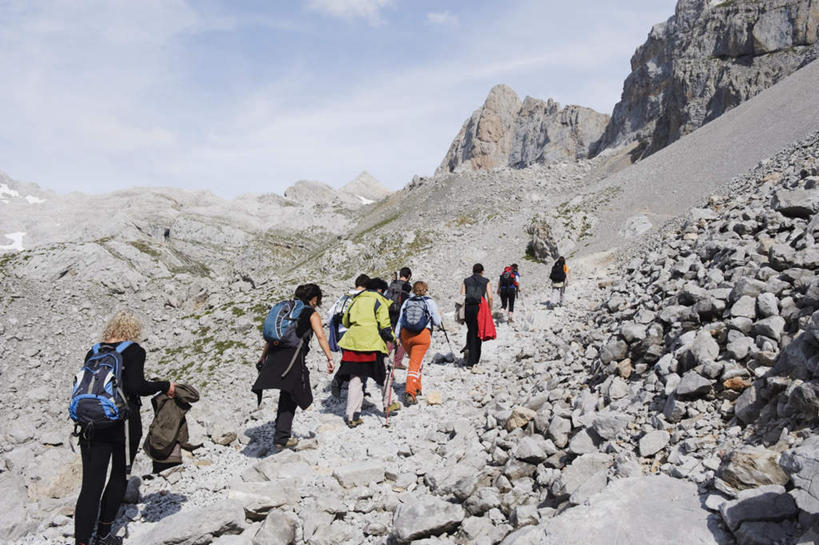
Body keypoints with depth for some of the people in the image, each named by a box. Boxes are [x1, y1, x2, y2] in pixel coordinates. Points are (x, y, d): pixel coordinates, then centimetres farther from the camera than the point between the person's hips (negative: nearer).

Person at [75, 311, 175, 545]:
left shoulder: (93, 352, 9)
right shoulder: (134, 351, -7)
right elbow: (136, 386, -17)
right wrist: (165, 386, -4)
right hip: (124, 423, -4)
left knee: (91, 483, 3)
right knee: (119, 477, 16)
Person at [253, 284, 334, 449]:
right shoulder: (311, 313, 7)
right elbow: (321, 336, -6)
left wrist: (263, 357, 24)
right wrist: (329, 358, -9)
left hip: (275, 356, 6)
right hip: (293, 357, -6)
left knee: (287, 396, 17)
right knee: (289, 398, 3)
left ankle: (282, 427, 20)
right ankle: (281, 438, 1)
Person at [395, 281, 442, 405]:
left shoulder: (407, 302, 10)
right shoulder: (430, 302, 2)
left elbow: (400, 321, 5)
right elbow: (437, 322, 4)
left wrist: (396, 337, 6)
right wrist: (439, 318, 26)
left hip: (405, 335, 4)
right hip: (423, 335, -4)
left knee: (415, 361, 24)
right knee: (415, 364, -6)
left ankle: (417, 389, 30)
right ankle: (409, 393, -19)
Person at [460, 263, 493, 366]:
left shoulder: (466, 281, 11)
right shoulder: (486, 282, 7)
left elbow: (462, 297, 3)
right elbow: (490, 297, -3)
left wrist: (462, 312, 8)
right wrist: (490, 311, 5)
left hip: (468, 308, 2)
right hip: (480, 308, -2)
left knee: (470, 330, 25)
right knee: (477, 333, 5)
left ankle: (468, 348, 0)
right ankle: (472, 361, 4)